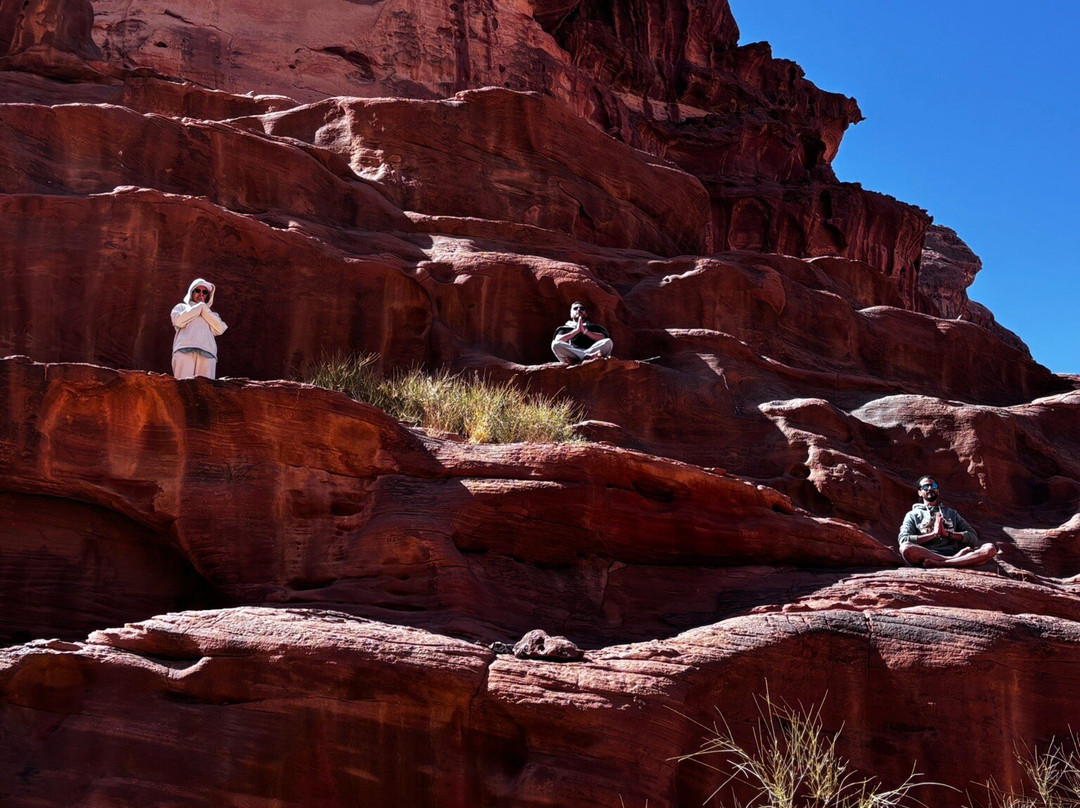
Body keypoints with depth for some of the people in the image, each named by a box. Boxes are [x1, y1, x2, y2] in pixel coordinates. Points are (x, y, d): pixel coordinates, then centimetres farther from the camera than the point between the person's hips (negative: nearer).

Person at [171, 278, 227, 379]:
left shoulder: (211, 314, 33)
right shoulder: (181, 307, 29)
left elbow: (220, 329, 10)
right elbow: (178, 321, 4)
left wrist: (204, 309, 14)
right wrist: (199, 307, 14)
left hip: (207, 353, 1)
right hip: (184, 350, -1)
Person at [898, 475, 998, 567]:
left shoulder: (952, 514, 29)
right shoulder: (913, 515, 20)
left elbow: (973, 538, 16)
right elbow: (903, 540, 1)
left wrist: (947, 533, 0)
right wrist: (934, 534, -5)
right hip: (926, 556, -4)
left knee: (990, 548, -22)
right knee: (905, 548, -37)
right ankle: (955, 560, -34)